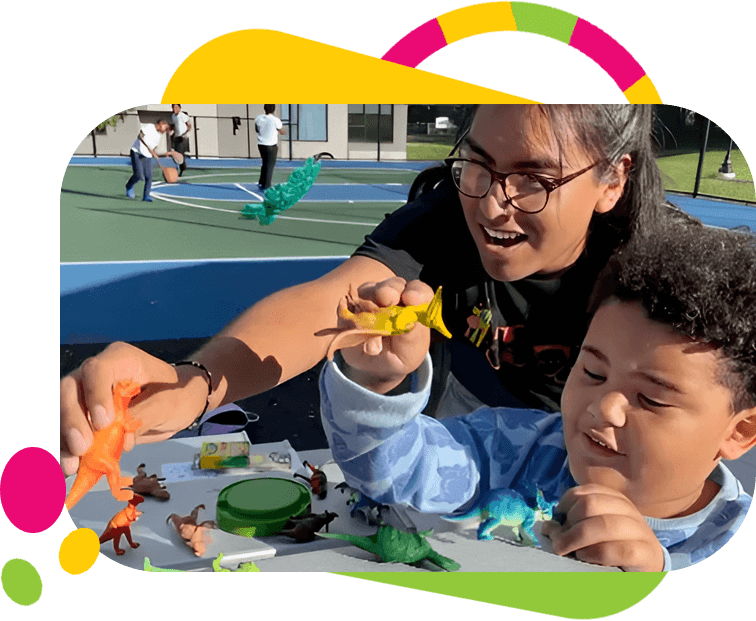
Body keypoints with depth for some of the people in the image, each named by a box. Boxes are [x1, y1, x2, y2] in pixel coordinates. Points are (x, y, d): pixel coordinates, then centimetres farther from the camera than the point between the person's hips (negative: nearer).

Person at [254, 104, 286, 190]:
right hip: (271, 146, -5)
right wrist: (284, 129, 18)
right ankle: (266, 186, 8)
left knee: (265, 164, 22)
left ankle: (261, 182, 22)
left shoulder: (258, 119, -3)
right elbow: (283, 132, -3)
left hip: (261, 144, 5)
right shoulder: (275, 120, -16)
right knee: (270, 166, 5)